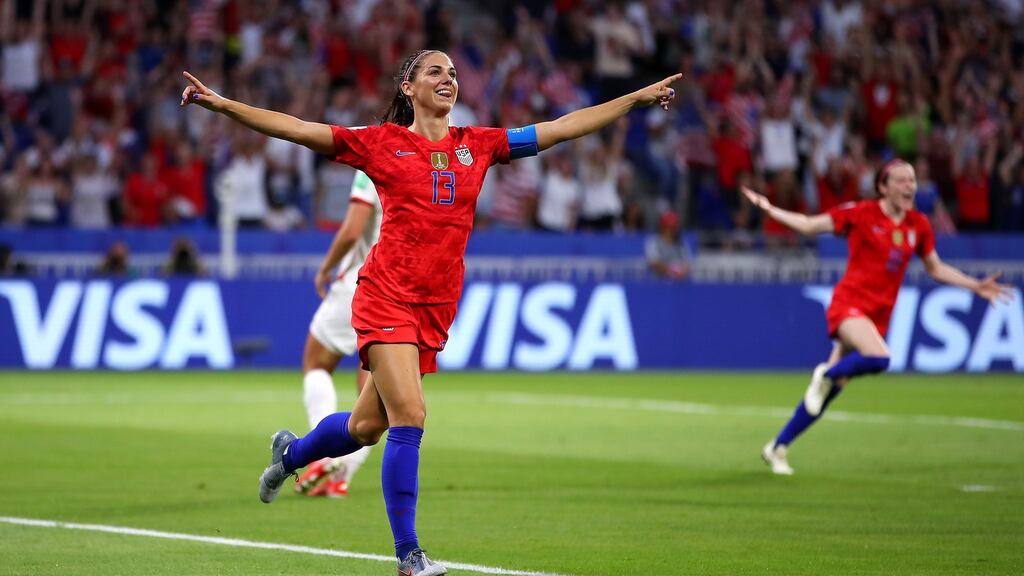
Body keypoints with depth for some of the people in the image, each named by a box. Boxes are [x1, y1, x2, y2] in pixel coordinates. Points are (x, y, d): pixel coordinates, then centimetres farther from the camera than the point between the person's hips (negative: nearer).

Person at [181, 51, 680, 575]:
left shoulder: (477, 145, 11)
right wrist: (221, 104, -9)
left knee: (367, 427, 10)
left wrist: (637, 98, 15)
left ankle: (290, 453, 41)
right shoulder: (382, 143, 1)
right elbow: (297, 129, -1)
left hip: (436, 309, 5)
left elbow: (561, 128, 15)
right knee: (409, 418, -15)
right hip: (387, 297, -5)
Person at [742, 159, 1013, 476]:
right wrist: (769, 209, -6)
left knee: (831, 389, 6)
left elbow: (936, 269, 21)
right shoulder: (861, 213, -5)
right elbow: (809, 225, 2)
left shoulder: (918, 225, 9)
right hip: (849, 303, -5)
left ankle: (778, 447, 18)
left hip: (878, 315, 5)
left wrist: (976, 286, 13)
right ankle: (826, 374, -4)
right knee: (879, 358, -34)